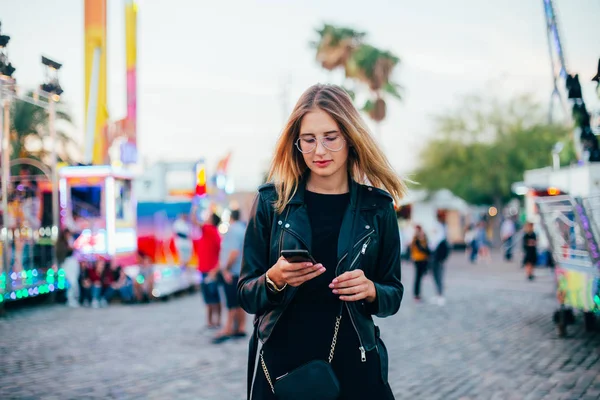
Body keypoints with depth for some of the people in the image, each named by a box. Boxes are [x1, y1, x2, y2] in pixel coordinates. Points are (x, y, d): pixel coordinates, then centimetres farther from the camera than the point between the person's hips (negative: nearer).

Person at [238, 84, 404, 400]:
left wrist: (370, 290, -16)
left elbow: (394, 295, 5)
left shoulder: (376, 208, -1)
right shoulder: (272, 202, -2)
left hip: (352, 365, 0)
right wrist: (274, 279, -19)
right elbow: (246, 295, 1)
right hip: (280, 363, 0)